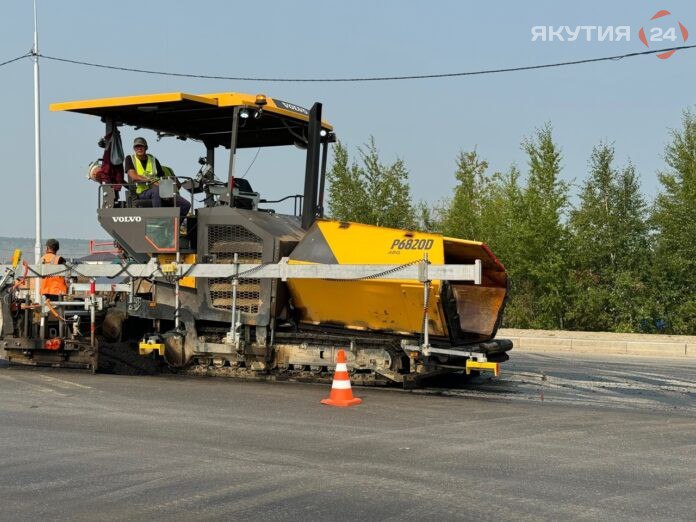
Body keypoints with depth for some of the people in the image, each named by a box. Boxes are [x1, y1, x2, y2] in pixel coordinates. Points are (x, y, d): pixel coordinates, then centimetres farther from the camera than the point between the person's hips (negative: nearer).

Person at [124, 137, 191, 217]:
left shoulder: (153, 160, 19)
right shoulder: (130, 159, 7)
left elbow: (164, 176, 20)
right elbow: (133, 177, -8)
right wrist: (150, 180, -19)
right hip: (142, 192, -5)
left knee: (186, 205, -15)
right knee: (156, 190, -43)